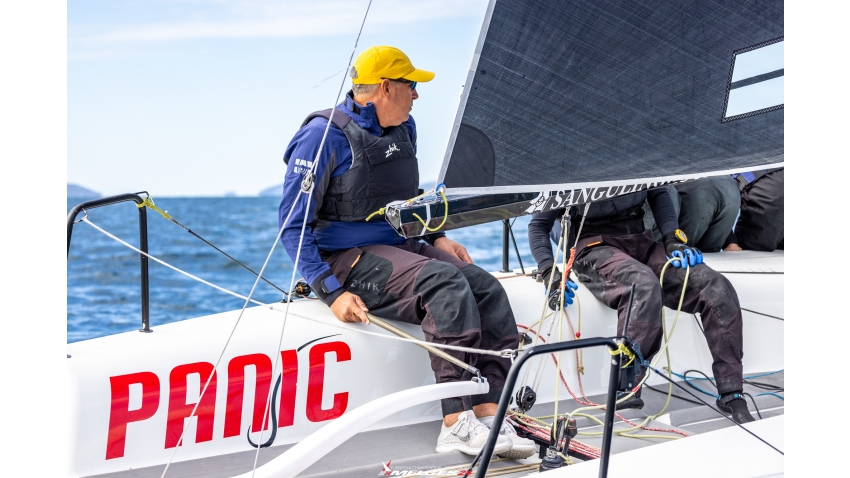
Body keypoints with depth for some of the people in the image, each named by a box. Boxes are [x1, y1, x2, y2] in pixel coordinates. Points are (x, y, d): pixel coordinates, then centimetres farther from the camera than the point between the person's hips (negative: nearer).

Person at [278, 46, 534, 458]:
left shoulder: (403, 130, 12)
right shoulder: (325, 135, -13)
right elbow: (294, 227, -14)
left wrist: (436, 238, 9)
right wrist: (331, 292, -24)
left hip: (400, 246, 8)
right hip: (349, 258, -8)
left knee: (487, 288, -15)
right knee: (445, 282, -31)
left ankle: (489, 415, -24)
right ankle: (456, 422, -31)